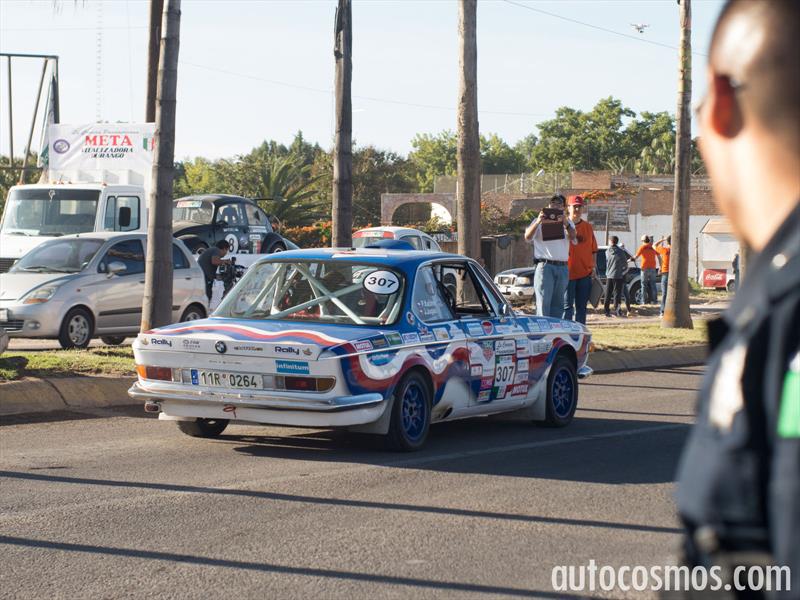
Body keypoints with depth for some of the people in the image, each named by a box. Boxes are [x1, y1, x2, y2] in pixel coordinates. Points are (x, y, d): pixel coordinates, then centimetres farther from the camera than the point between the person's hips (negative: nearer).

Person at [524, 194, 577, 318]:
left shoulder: (568, 223, 17)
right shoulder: (539, 221, 8)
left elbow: (574, 239, -4)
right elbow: (528, 237, -8)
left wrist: (566, 224, -24)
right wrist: (538, 222, -26)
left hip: (562, 267, 4)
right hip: (544, 266, -4)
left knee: (558, 303, 7)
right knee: (543, 303, -12)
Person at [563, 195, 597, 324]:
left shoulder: (588, 227, 11)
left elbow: (593, 249, 13)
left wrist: (593, 267, 8)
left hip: (585, 273, 4)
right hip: (568, 272, -4)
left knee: (582, 307, 8)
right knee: (567, 307, -4)